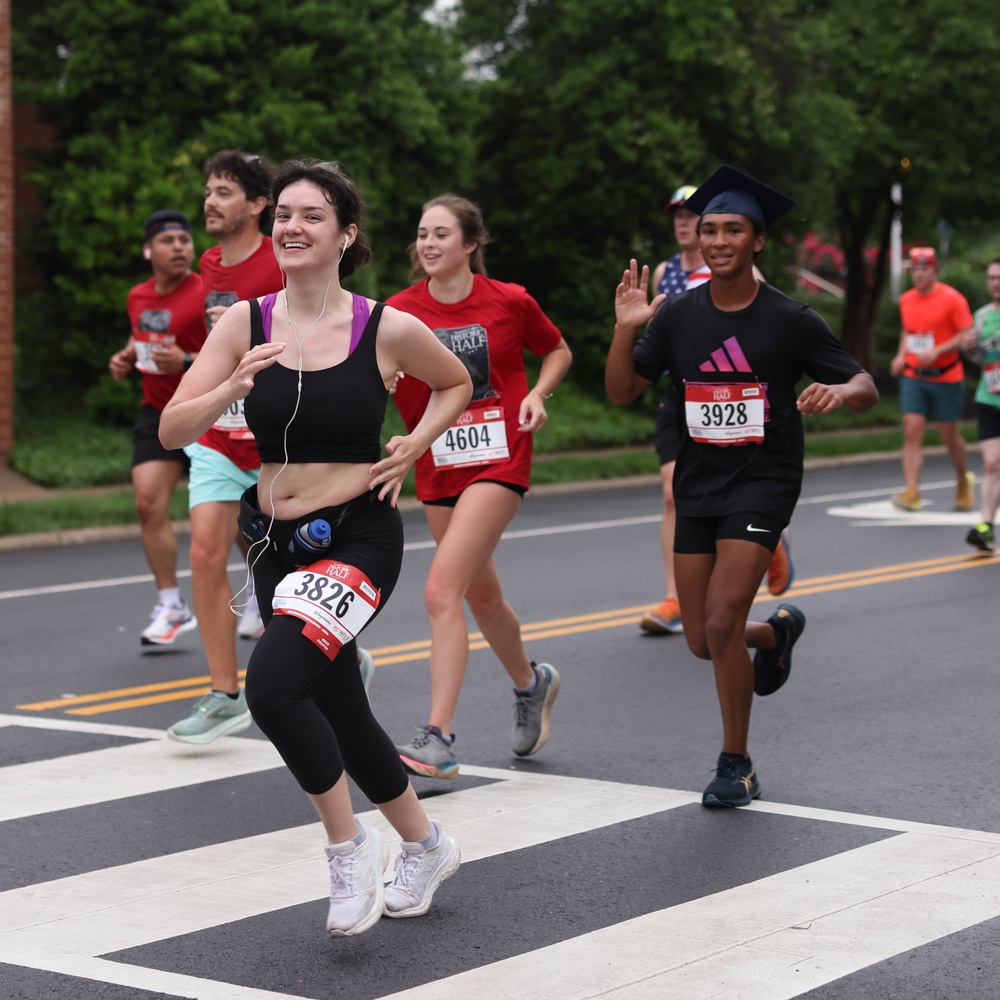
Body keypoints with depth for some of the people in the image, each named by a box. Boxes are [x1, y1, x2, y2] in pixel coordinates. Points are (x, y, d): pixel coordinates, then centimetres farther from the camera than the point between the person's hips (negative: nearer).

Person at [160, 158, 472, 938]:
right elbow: (173, 431, -6)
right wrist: (231, 389, -24)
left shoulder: (389, 330, -8)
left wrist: (412, 448, -2)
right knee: (338, 713, 16)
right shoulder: (246, 323, -1)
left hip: (358, 535, -5)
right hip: (277, 541, 5)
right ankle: (425, 846, 39)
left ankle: (349, 844, -3)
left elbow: (457, 385, 13)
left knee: (273, 684, -25)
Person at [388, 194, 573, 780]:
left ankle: (438, 739, -18)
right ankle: (532, 683, 47)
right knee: (480, 595, 17)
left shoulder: (509, 302, -4)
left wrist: (537, 395, -5)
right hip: (438, 468, 5)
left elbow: (559, 352, 11)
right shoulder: (401, 311, 0)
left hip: (498, 461, -4)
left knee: (442, 592, -18)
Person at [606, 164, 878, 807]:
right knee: (703, 643, 7)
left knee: (722, 623, -18)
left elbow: (866, 387, -3)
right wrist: (626, 330, -13)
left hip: (763, 482, -4)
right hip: (698, 484, 4)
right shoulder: (678, 316, 2)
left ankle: (737, 767, 0)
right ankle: (778, 631, 43)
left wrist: (840, 392, -26)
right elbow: (622, 392, 4)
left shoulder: (791, 320, -7)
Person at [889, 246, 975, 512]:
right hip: (913, 377, 4)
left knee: (949, 434, 7)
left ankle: (963, 481, 33)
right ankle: (912, 492, -15)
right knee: (912, 431, -10)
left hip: (946, 377, -4)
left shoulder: (952, 298, -10)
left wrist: (936, 351, -23)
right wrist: (902, 355, 7)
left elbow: (967, 335, -12)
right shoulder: (906, 300, 8)